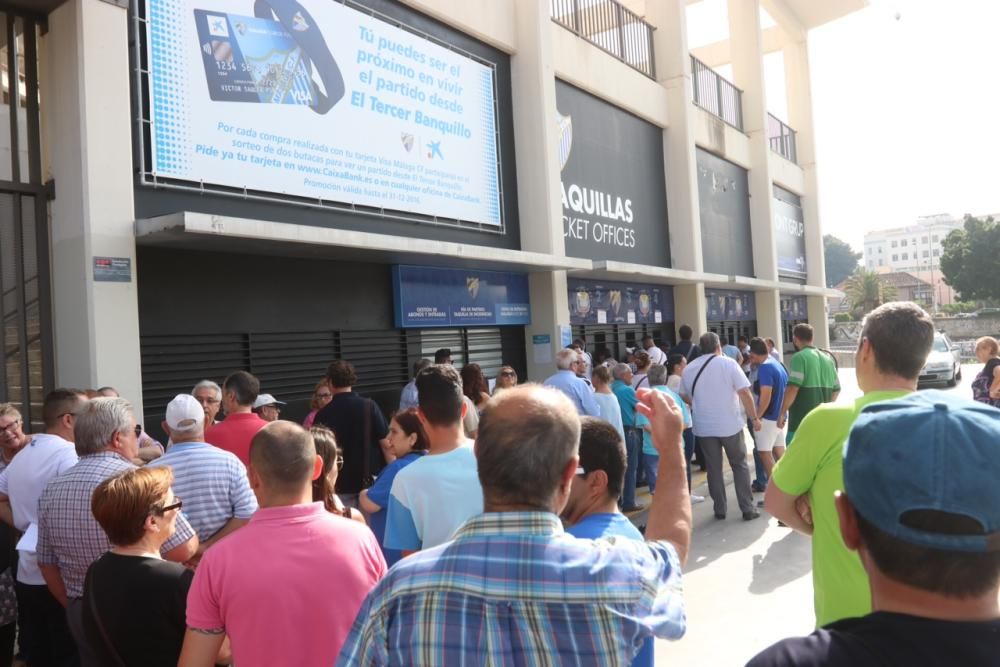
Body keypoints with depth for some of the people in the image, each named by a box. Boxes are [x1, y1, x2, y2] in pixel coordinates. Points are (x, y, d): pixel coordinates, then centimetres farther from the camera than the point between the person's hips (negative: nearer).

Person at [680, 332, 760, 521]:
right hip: (730, 425, -2)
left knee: (714, 469, 12)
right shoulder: (729, 363, -7)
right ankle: (748, 509, 11)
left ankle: (719, 509, 17)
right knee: (740, 466, 11)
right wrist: (755, 417, -1)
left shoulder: (689, 368, 3)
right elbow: (745, 394, -12)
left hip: (704, 427, 2)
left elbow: (685, 397, 11)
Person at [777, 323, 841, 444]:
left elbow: (793, 388, -19)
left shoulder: (800, 357, -10)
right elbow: (836, 389, 16)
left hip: (802, 421, -8)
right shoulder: (827, 358, 13)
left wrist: (782, 412, -12)